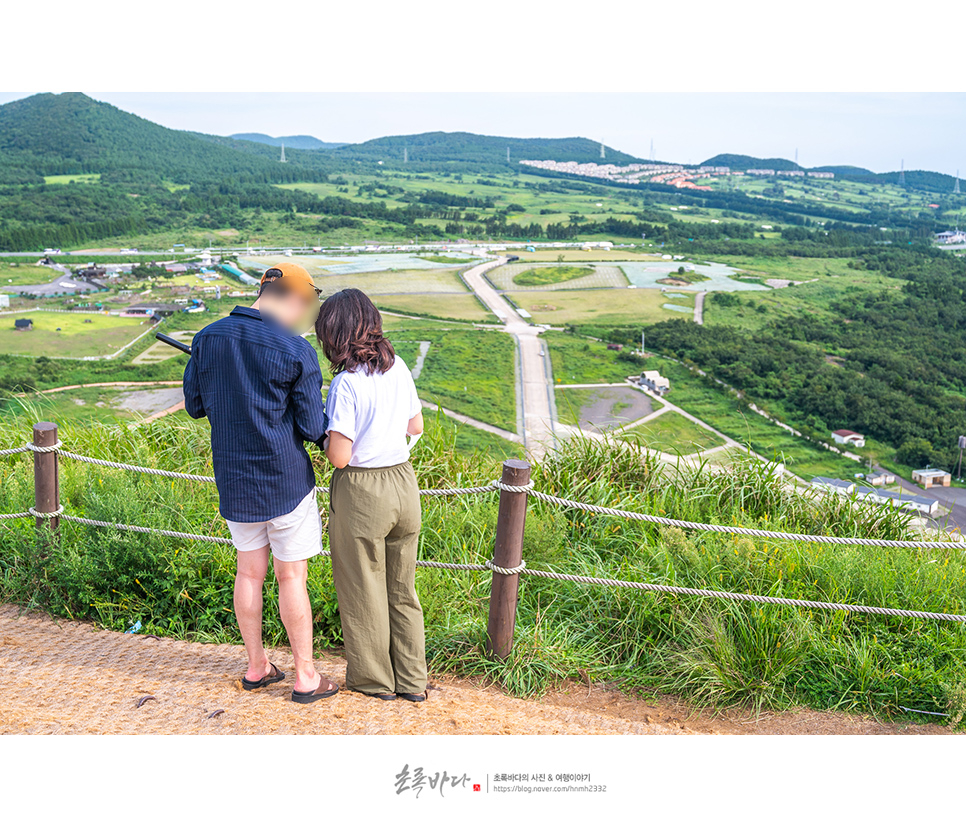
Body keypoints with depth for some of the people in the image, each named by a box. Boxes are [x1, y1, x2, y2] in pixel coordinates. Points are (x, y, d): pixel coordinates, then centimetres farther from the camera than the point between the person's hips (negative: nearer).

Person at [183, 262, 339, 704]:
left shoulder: (208, 337, 0)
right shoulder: (297, 352, -16)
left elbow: (195, 405, 9)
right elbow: (313, 428, -13)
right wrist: (328, 419, 9)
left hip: (233, 480, 5)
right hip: (285, 479, -5)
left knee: (250, 571, 16)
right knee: (292, 577, 5)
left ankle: (257, 667, 28)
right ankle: (305, 677, 17)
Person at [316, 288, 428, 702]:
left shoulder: (345, 384, -20)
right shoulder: (398, 368, 0)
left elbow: (339, 457, -20)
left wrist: (323, 432, -1)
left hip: (361, 494, -6)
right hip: (404, 483, 6)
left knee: (363, 591, 13)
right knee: (402, 589, 18)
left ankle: (375, 679, 28)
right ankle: (412, 680, 28)